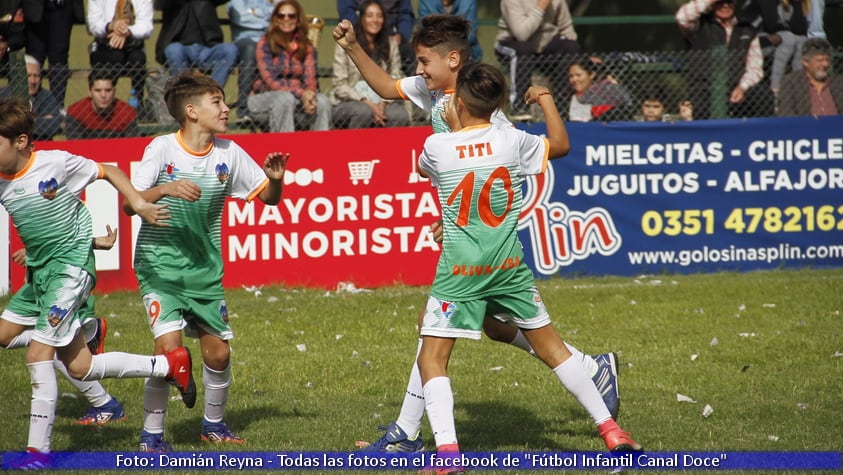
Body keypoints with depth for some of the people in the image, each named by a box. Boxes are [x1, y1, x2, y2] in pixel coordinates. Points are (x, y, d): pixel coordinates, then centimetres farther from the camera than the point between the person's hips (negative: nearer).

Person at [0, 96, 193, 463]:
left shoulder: (56, 163, -13)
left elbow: (109, 171, -1)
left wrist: (138, 204, -10)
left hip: (72, 264, -6)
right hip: (40, 271, 6)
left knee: (38, 354, -17)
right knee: (79, 368, 7)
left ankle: (38, 449, -12)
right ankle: (170, 365, 23)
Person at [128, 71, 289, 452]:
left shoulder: (229, 153, 1)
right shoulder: (162, 149, -11)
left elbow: (268, 198, 7)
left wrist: (275, 179, -14)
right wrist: (165, 189, -33)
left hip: (205, 270, 4)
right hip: (160, 266, -4)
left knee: (218, 352, 5)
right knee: (169, 347, -19)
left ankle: (213, 424, 30)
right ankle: (151, 434, -4)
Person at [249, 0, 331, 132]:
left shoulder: (306, 47, 9)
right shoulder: (265, 43, -4)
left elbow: (310, 78, 1)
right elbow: (270, 80, -13)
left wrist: (310, 94, -25)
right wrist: (300, 93, -26)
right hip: (265, 96, -3)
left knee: (322, 101, -27)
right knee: (286, 99, -37)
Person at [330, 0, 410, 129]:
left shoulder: (390, 45, 11)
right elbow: (340, 86, -6)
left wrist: (383, 104, -15)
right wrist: (367, 103, -18)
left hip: (383, 103, 2)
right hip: (349, 103, -2)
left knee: (401, 116, -31)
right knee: (364, 112, -38)